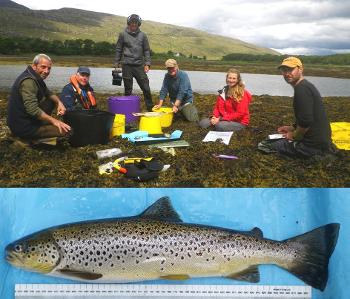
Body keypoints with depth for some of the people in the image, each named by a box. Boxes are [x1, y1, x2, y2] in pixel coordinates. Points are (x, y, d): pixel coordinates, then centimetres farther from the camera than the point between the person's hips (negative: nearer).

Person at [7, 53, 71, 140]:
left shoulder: (37, 77, 9)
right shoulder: (28, 81, -23)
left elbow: (49, 93, 19)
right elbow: (32, 110, -31)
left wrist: (59, 102, -2)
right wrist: (53, 121, -25)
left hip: (28, 118, 10)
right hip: (23, 127, -10)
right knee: (66, 130, -19)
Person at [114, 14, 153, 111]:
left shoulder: (142, 35, 8)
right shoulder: (123, 34, 5)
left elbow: (147, 50, 9)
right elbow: (118, 50, 9)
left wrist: (147, 63, -1)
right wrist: (117, 63, 5)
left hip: (139, 65, 1)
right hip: (127, 65, -1)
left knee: (146, 88, -2)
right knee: (128, 89, 4)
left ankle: (150, 108, 8)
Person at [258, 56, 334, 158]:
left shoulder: (302, 89, -20)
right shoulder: (306, 85, 13)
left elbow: (306, 121, -27)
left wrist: (294, 136, -10)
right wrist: (292, 128, 18)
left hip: (313, 145, -10)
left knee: (263, 145, -3)